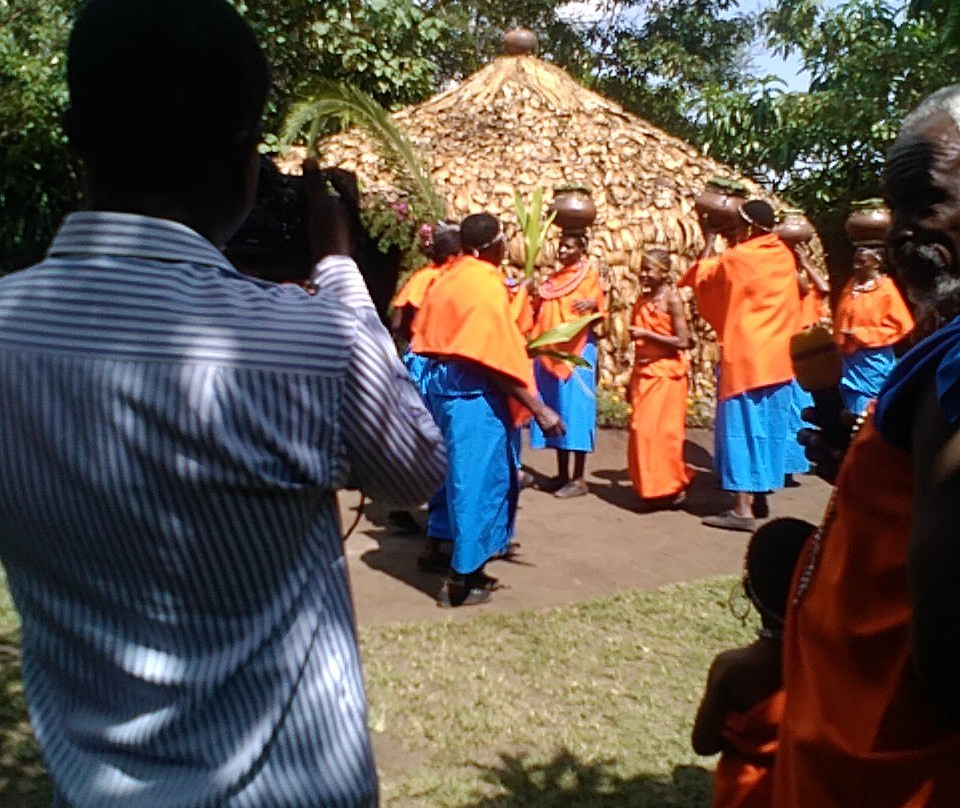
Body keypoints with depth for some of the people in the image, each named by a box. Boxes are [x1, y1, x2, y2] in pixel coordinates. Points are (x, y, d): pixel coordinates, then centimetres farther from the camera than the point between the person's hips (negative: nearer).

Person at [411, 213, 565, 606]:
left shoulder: (448, 278, 10)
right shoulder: (487, 284, -17)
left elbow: (427, 336, 13)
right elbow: (500, 361, -21)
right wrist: (540, 410, -19)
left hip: (441, 380, 9)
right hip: (472, 391, -9)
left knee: (453, 468, 21)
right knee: (477, 476, -1)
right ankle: (461, 578, 5)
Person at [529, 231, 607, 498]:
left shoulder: (589, 274, -2)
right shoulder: (553, 280, 17)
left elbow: (599, 313, -8)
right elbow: (539, 313, 20)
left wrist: (593, 305, -30)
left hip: (577, 352, -7)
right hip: (550, 352, 7)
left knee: (575, 409, -7)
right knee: (555, 411, 8)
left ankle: (579, 479, -3)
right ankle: (562, 474, 16)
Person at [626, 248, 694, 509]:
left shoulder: (672, 299, -9)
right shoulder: (642, 299, 9)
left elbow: (682, 341, -15)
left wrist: (647, 334, -19)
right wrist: (633, 379, 13)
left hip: (666, 374, -6)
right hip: (643, 373, 6)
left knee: (664, 431, -3)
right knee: (642, 431, 6)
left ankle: (673, 487, 11)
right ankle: (649, 488, 16)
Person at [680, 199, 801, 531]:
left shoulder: (737, 259, -14)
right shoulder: (784, 256, 5)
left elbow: (701, 277, 2)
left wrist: (709, 241, 14)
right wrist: (732, 242, 21)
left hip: (744, 357, -7)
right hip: (777, 358, 7)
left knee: (742, 427, -4)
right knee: (767, 427, 13)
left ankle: (743, 508, -5)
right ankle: (759, 496, 23)